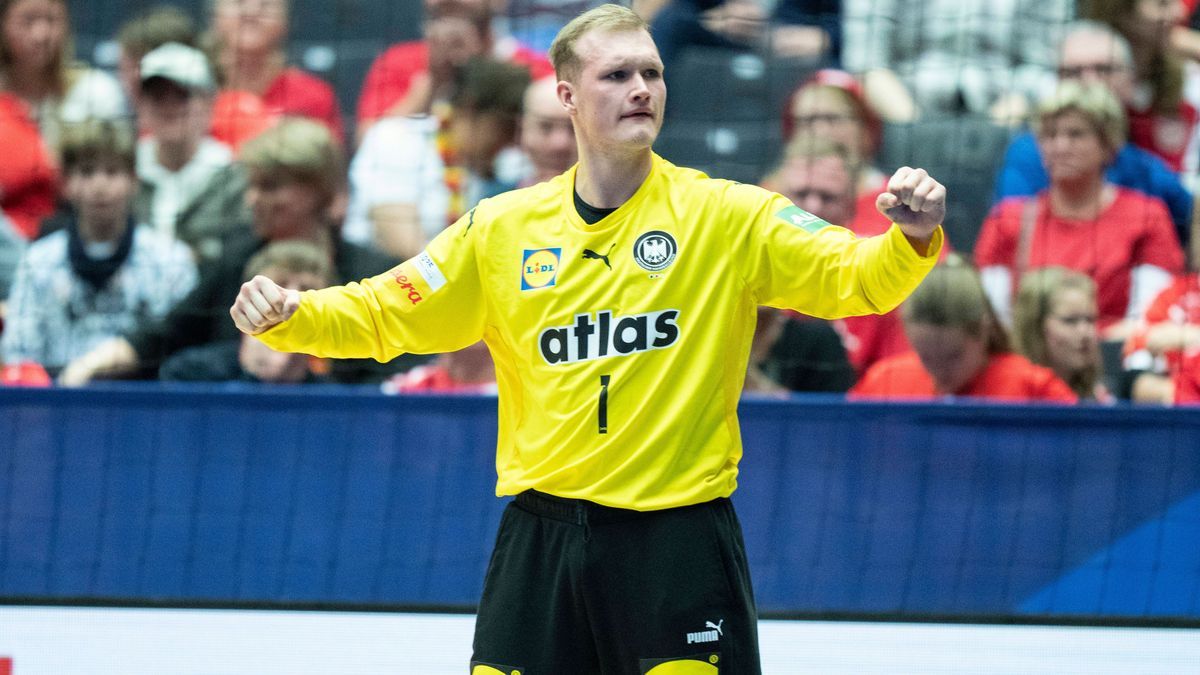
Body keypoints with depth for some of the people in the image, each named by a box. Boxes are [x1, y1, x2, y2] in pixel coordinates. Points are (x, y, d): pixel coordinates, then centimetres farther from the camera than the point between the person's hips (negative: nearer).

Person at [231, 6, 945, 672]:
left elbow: (852, 276, -9)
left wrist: (911, 241, -30)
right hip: (541, 542, 2)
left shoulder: (727, 215, -2)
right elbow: (380, 313, 10)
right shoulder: (503, 229, 6)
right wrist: (285, 316, -7)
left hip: (679, 541, -2)